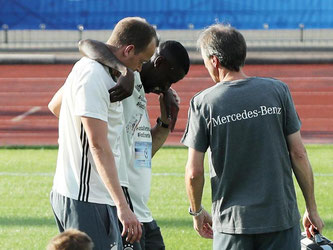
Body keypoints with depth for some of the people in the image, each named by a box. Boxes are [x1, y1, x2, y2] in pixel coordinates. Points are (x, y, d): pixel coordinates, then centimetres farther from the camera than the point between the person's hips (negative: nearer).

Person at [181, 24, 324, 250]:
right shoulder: (277, 91, 0)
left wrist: (197, 212, 14)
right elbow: (298, 154, -1)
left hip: (231, 221, -1)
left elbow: (194, 172, -3)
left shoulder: (203, 103, -4)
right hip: (281, 215, 1)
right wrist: (312, 208, 8)